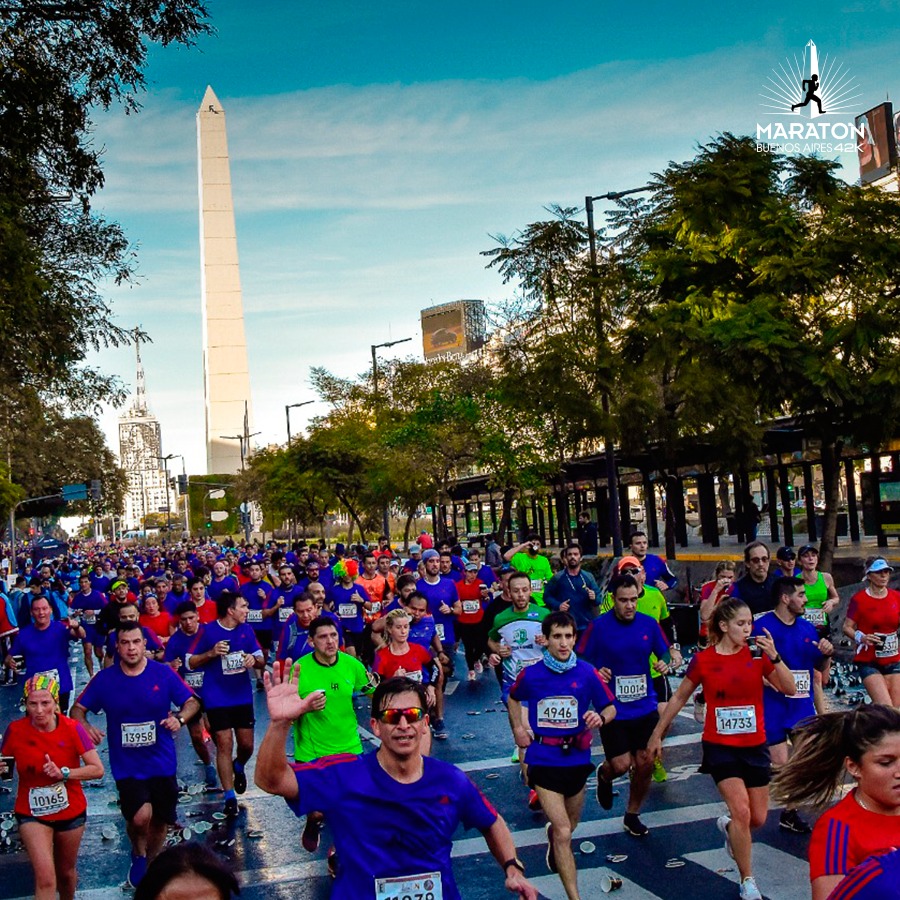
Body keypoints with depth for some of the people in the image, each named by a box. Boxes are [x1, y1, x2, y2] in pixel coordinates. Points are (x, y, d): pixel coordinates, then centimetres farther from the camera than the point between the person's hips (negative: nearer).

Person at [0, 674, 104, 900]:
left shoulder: (71, 729, -16)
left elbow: (97, 769, -16)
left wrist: (63, 773, -28)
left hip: (71, 812, 1)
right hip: (32, 814, -1)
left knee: (66, 872, 20)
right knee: (45, 878, -15)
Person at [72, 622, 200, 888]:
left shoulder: (163, 673, -7)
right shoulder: (104, 678, -5)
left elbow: (192, 702, -3)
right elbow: (78, 709, 2)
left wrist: (180, 718, -24)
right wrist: (85, 726, -20)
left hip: (162, 763, 2)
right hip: (126, 765, -1)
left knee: (159, 822, 14)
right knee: (141, 816, -21)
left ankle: (151, 866, 44)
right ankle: (138, 855, 13)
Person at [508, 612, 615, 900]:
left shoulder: (587, 673, -9)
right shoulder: (530, 675, -7)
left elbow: (610, 708, -2)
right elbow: (514, 698, 15)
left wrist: (600, 717, -23)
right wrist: (517, 728, 5)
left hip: (576, 757, 2)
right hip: (543, 759, -2)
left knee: (570, 824, 23)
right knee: (564, 832, -10)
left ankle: (552, 836, 58)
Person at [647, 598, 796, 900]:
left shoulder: (758, 655, -3)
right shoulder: (703, 660, -8)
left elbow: (790, 689, -10)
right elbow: (678, 698, 3)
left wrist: (774, 656, -23)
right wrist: (657, 734, 6)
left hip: (755, 746, 3)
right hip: (720, 747, -3)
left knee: (758, 818, 10)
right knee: (741, 810, -15)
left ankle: (728, 826, 45)